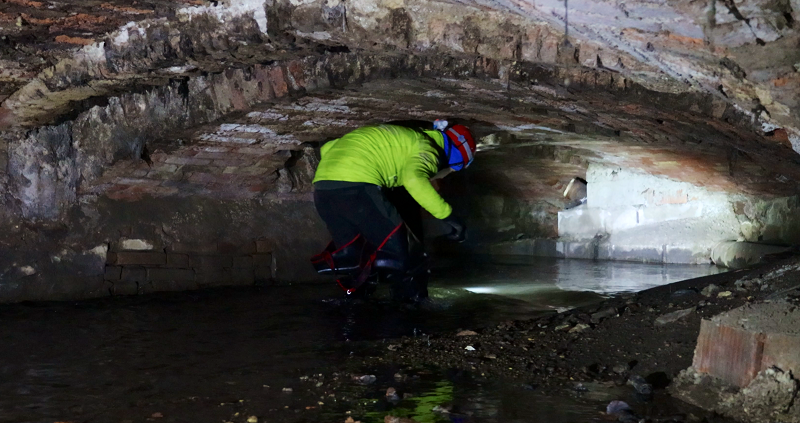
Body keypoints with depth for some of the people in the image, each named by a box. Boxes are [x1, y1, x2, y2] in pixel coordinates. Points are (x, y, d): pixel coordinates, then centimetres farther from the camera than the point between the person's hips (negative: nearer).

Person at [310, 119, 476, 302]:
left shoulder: (393, 136, 33)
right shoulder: (425, 147, 9)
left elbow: (327, 148, 31)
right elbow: (414, 179, -16)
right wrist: (448, 215, -10)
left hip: (321, 187, 8)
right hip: (357, 189, -8)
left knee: (349, 255, 20)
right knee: (402, 257, 0)